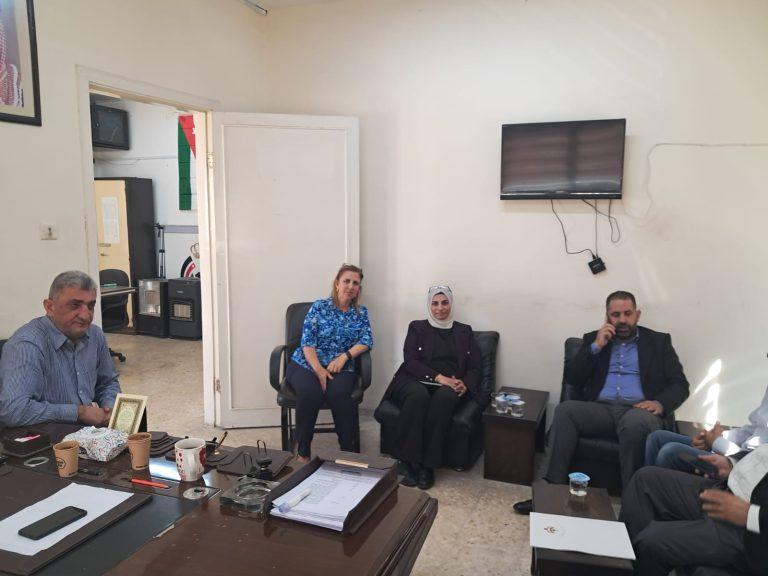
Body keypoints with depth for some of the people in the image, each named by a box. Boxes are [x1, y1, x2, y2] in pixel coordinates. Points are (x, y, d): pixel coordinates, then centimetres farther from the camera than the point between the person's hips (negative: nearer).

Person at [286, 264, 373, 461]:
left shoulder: (361, 312, 13)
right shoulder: (320, 307, 4)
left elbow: (367, 340, 0)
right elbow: (307, 341, -4)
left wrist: (344, 356, -17)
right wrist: (319, 370, -19)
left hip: (340, 368, 1)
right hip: (306, 364, -1)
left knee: (338, 393, -33)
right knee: (310, 392, -34)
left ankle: (348, 451, -20)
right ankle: (303, 452, -17)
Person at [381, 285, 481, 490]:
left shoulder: (464, 331, 21)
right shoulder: (417, 327, 16)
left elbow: (475, 368, 14)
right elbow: (410, 361, 2)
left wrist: (465, 385, -9)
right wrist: (438, 377, -13)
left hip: (449, 387, 1)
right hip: (416, 381, -1)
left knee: (444, 397, -36)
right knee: (418, 395, -37)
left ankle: (427, 466, -31)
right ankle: (407, 463, -30)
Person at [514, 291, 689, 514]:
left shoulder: (659, 341, 14)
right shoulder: (593, 338, 17)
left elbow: (680, 385, 7)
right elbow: (572, 379, 8)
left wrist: (660, 404, -14)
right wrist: (596, 347, -2)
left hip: (638, 411, -2)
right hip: (601, 409, 2)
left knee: (635, 422, -37)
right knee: (565, 409, -28)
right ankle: (553, 491, -29)